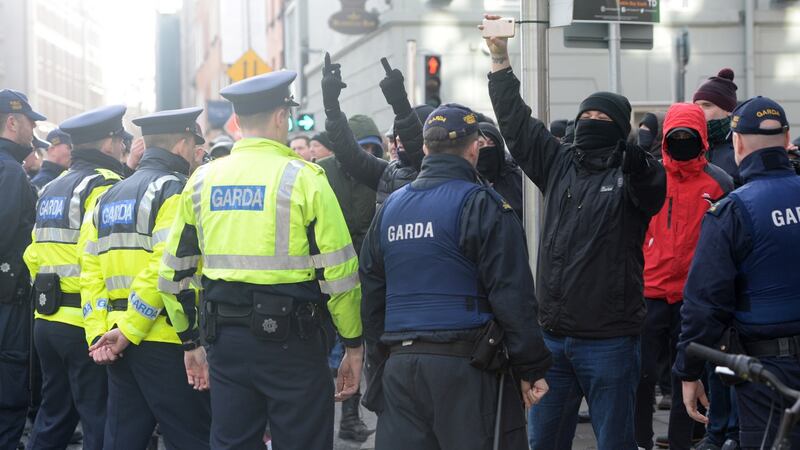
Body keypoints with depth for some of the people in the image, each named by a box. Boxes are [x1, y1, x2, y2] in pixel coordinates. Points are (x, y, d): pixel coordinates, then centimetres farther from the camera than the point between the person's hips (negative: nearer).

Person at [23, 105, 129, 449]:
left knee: (52, 419, 16)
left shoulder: (50, 189, 15)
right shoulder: (103, 186, -11)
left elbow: (33, 255, 16)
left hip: (46, 319, 8)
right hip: (87, 325, -8)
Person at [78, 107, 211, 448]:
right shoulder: (174, 190, -7)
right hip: (166, 341, -8)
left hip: (120, 345, 8)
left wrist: (99, 334, 3)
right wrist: (128, 332, -14)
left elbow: (91, 275, 9)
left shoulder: (108, 198, 17)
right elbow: (166, 270, -18)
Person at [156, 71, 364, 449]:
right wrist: (353, 345, 0)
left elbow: (174, 272, 10)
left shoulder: (202, 180, 6)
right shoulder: (303, 178, -8)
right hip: (291, 342, -4)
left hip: (226, 338, 5)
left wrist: (190, 342, 20)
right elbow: (338, 271, -10)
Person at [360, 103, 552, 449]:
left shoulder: (389, 207, 13)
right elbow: (512, 295, -11)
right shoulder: (480, 204, -6)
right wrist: (531, 368, -7)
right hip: (464, 365, -6)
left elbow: (371, 291, 17)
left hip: (399, 365, 6)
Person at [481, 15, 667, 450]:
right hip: (552, 336, 5)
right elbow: (516, 122, 14)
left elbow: (653, 190, -24)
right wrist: (500, 60, 7)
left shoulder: (632, 172, -2)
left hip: (609, 340, -5)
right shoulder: (559, 163, 13)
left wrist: (637, 165, -46)